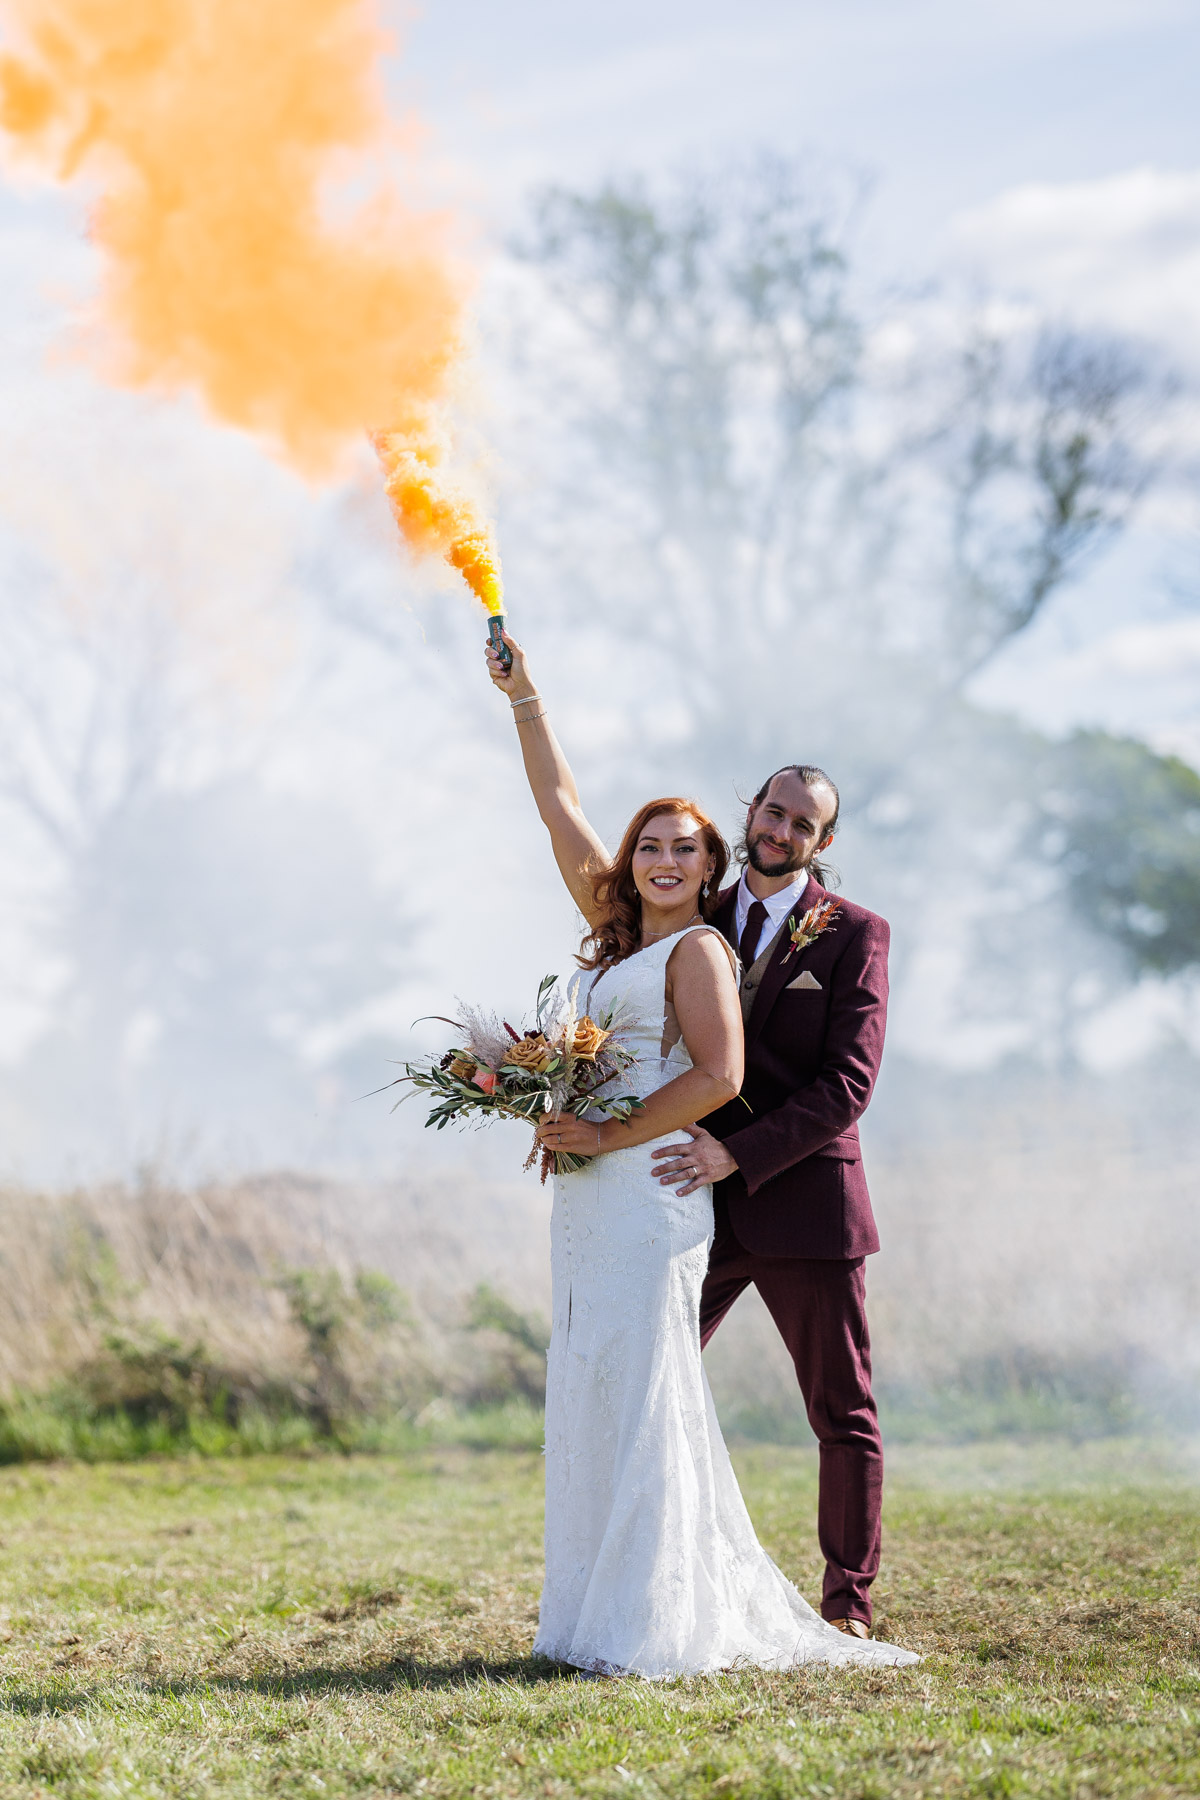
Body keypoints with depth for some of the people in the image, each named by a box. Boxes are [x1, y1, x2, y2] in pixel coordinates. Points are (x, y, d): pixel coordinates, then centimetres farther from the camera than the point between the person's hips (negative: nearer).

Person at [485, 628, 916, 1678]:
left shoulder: (699, 949, -3)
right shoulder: (615, 934, 17)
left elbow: (720, 1075, -14)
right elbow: (559, 805, 20)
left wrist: (606, 1135, -14)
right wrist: (524, 698, 17)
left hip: (650, 1187, -8)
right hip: (589, 1194, 8)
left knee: (639, 1391, -9)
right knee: (594, 1394, 7)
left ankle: (661, 1625, -8)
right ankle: (599, 1615, 10)